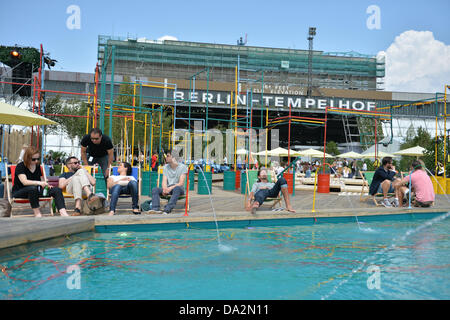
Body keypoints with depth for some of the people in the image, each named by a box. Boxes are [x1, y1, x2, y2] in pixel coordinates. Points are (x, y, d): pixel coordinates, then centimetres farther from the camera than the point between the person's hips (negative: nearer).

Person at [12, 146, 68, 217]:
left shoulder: (37, 166, 9)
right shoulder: (20, 166, -11)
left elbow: (42, 180, 15)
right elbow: (24, 182, -26)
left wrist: (46, 185, -9)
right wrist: (38, 183, -42)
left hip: (35, 191, 5)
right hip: (19, 192, -5)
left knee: (57, 190, -19)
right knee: (33, 188, -41)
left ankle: (63, 213, -38)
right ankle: (37, 213, -33)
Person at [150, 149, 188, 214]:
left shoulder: (182, 167, -3)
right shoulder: (166, 167, 12)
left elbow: (181, 183, -12)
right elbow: (164, 181, 2)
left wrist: (170, 188, -28)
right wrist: (164, 189, -21)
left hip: (179, 188, -5)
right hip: (168, 188, 5)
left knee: (176, 188, -40)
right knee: (155, 189, -22)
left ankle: (167, 209, -52)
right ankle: (155, 209, -41)